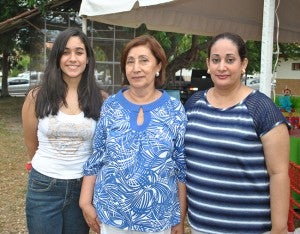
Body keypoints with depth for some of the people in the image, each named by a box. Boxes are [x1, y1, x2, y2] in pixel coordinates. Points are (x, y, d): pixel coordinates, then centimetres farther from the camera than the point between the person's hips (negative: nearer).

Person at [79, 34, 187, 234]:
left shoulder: (175, 110, -5)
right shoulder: (110, 106, -2)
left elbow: (182, 167, -2)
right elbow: (95, 157, 3)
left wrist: (180, 217, -1)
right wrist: (86, 202, 2)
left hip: (158, 217, -1)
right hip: (111, 213, 1)